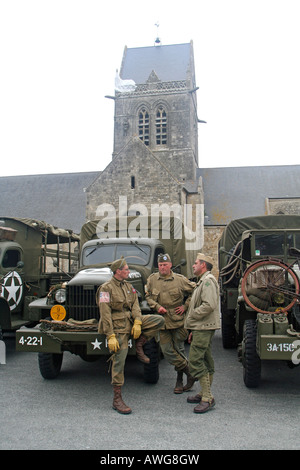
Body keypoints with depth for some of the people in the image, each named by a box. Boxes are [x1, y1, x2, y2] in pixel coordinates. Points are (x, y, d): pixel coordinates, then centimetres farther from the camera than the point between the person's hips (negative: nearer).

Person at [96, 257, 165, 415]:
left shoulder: (128, 286, 13)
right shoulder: (106, 288, -10)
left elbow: (135, 305, 5)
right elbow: (105, 314, -16)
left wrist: (137, 322, -14)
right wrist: (110, 336, -21)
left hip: (131, 322, 7)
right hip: (118, 326, -7)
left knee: (159, 320, -8)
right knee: (119, 361, -9)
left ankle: (139, 345, 3)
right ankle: (117, 400, 1)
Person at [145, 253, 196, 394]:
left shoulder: (180, 279, -2)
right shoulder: (152, 279, 4)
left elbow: (194, 291, 5)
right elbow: (148, 296, 10)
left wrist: (185, 306, -2)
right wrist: (157, 306, -7)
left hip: (178, 320, -2)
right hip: (162, 321, 2)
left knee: (179, 350, 6)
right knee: (167, 351, -2)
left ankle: (180, 381, 24)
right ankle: (190, 373, 14)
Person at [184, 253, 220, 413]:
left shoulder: (208, 280, -13)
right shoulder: (203, 281, 21)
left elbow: (209, 305, -26)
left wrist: (191, 317, -15)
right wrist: (193, 330, 21)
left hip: (204, 328, -11)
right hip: (202, 327, 11)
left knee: (195, 360, -12)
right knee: (205, 360, 14)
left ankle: (208, 398, -8)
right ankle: (205, 394, 22)